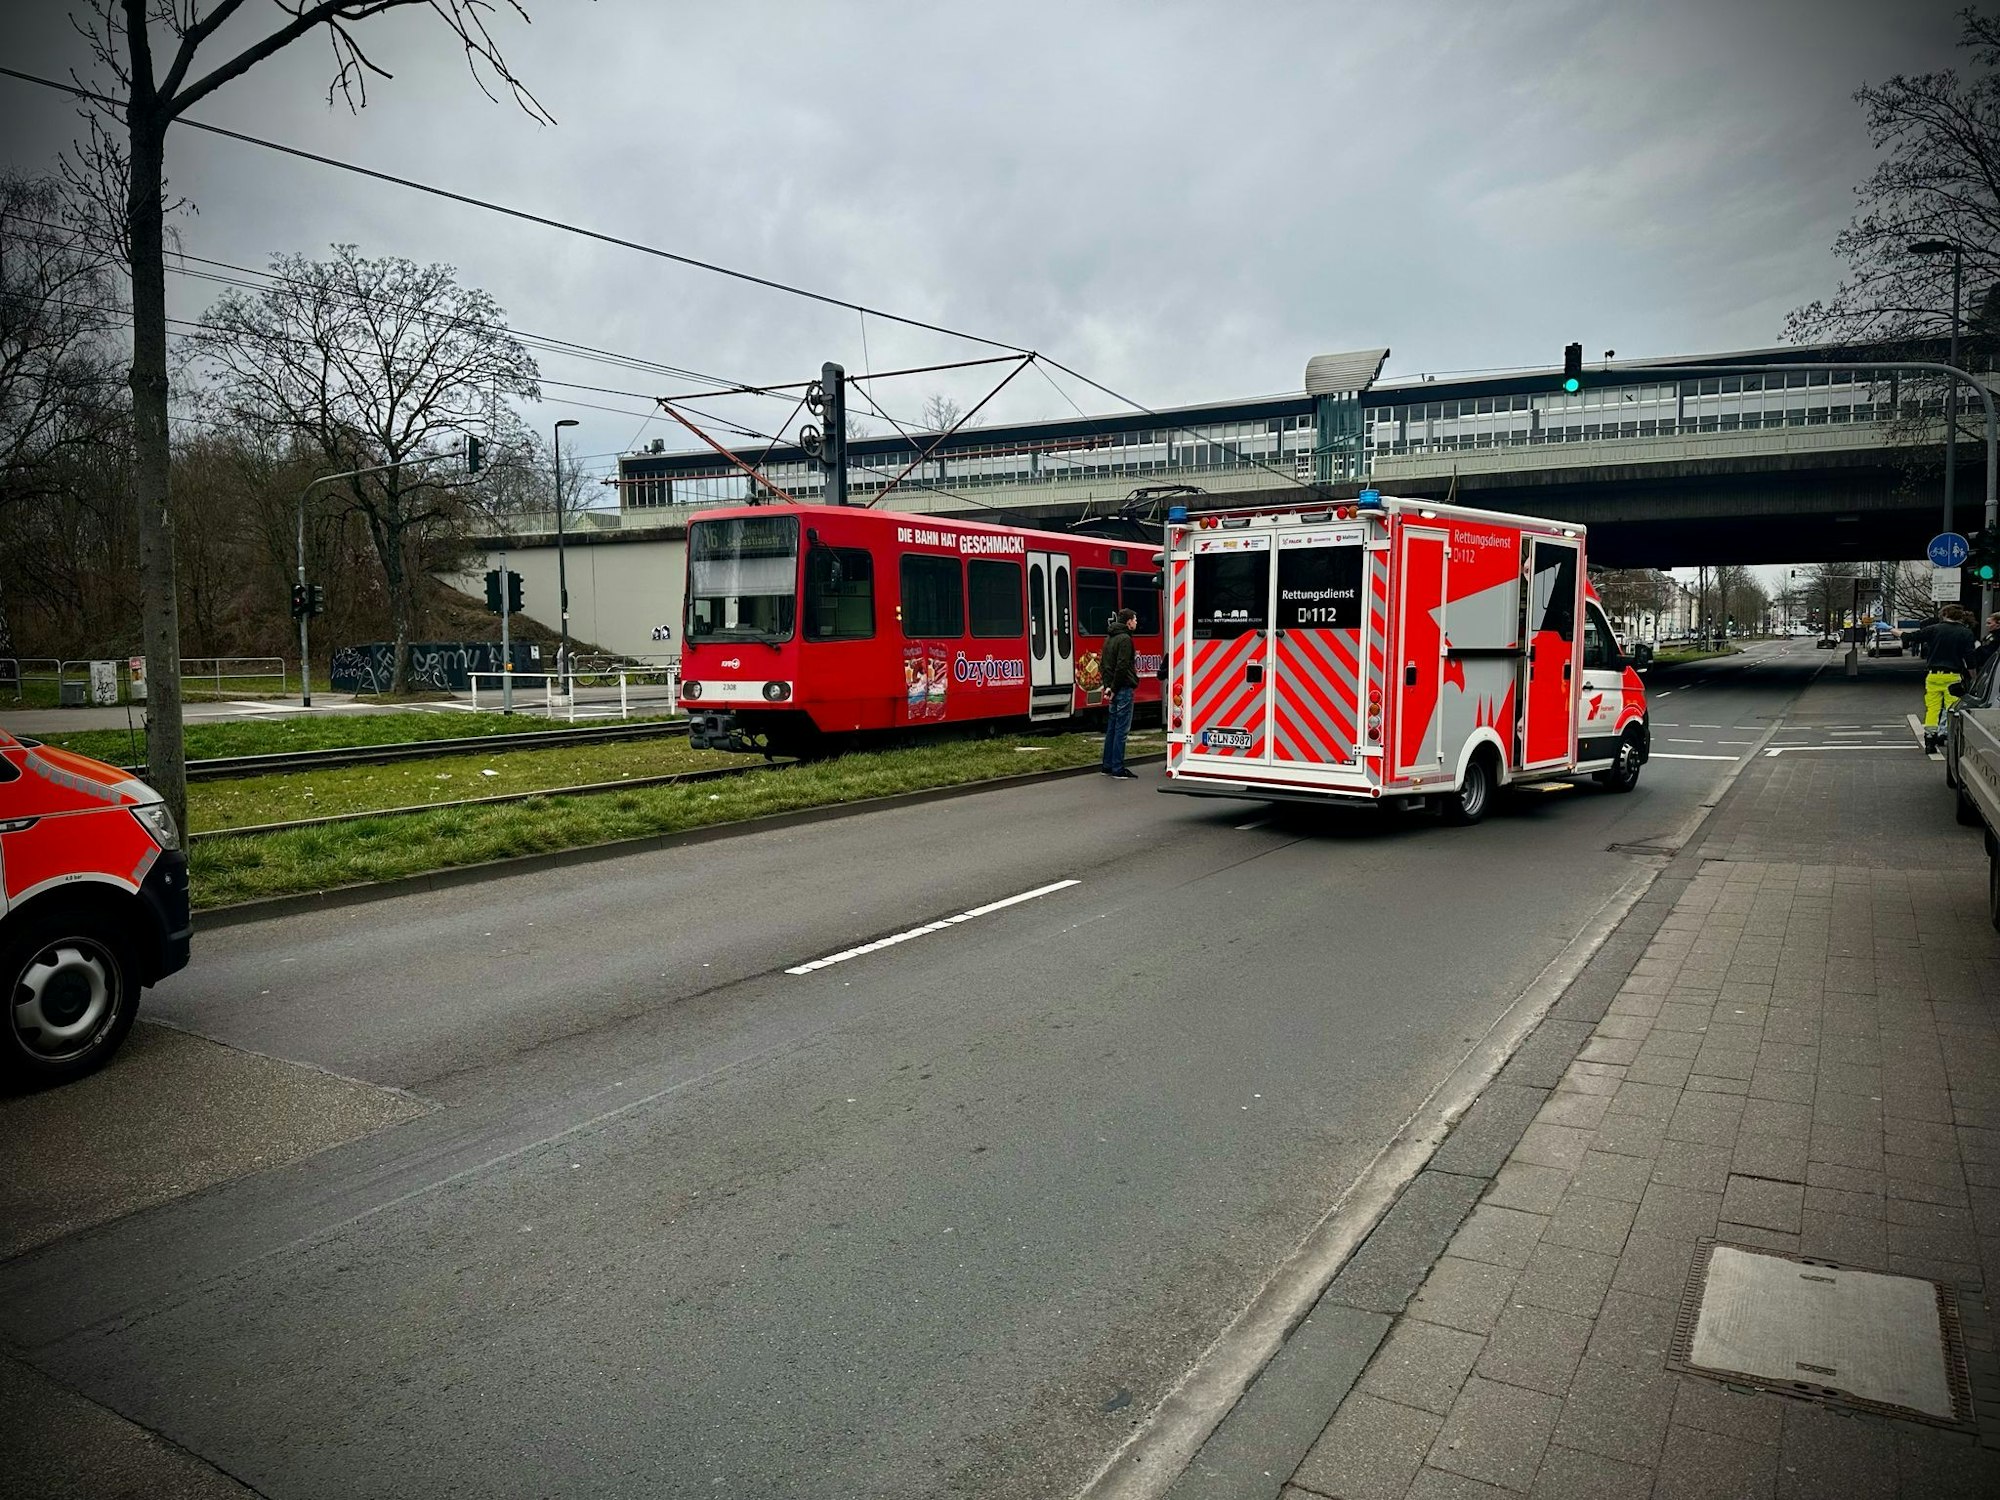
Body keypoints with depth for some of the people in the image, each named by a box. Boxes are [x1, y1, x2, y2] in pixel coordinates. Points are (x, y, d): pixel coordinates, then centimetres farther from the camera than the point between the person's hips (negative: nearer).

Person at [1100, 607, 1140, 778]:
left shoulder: (1109, 638, 16)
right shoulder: (1125, 639, -13)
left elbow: (1103, 664, 19)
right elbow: (1122, 666, -20)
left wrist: (1108, 686, 14)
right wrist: (1114, 688, -14)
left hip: (1113, 690, 9)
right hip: (1123, 689, -9)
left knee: (1111, 728, 13)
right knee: (1121, 729, -7)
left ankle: (1107, 766, 17)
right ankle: (1118, 769, -6)